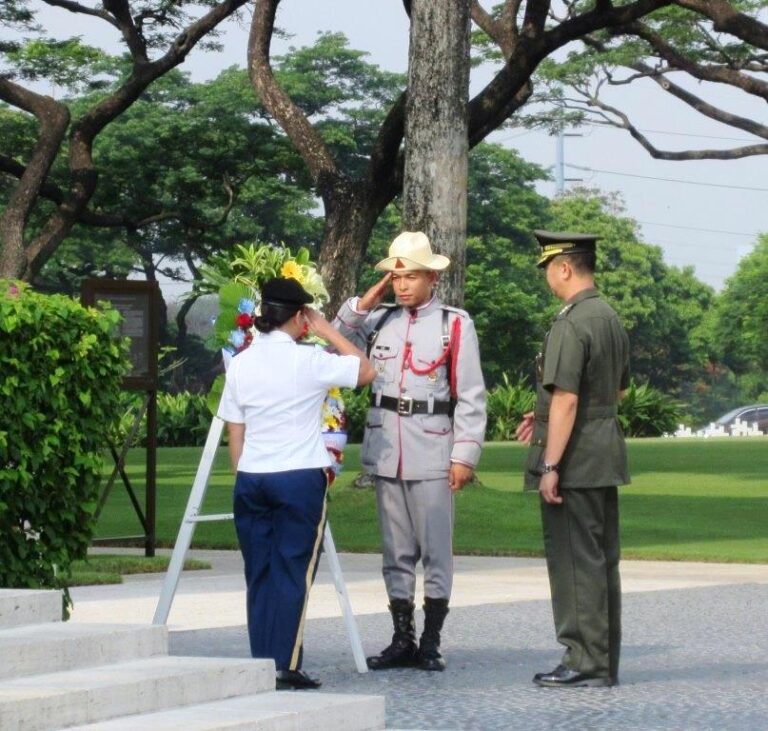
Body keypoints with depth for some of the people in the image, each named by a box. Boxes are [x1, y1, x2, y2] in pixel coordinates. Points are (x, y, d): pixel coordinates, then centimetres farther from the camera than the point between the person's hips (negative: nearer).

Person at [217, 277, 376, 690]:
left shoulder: (240, 364, 5)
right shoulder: (308, 361, -8)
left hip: (251, 479, 4)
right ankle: (286, 665, -3)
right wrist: (328, 332, 7)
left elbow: (235, 433, 9)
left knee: (259, 574, 9)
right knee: (293, 573, 0)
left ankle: (261, 665, 9)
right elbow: (365, 371, 4)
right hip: (300, 478, -4)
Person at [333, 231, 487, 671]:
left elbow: (471, 396, -3)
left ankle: (431, 643, 6)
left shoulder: (455, 324, -2)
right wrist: (361, 305, 3)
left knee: (436, 550, 0)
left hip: (433, 452, -4)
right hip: (386, 449, 4)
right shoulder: (379, 320, 9)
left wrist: (465, 454, -9)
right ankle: (402, 639, 16)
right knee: (396, 551, 9)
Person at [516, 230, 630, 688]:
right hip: (607, 457, 9)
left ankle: (587, 662, -2)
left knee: (576, 563, -4)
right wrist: (545, 418, 24)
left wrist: (550, 466, -19)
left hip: (575, 462, -9)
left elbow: (566, 399, -22)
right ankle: (605, 662, 19)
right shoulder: (612, 319, 13)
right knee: (603, 560, 13)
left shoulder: (570, 325, -18)